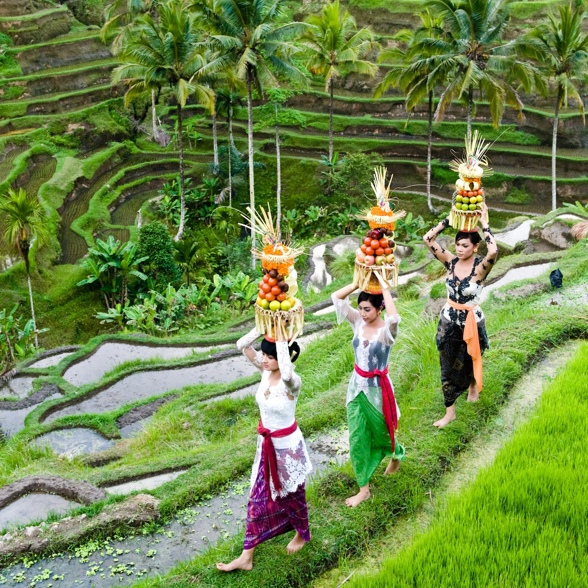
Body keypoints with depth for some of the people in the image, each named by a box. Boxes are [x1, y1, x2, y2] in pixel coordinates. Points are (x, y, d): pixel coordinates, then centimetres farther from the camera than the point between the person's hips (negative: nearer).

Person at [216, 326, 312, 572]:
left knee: (292, 494, 17)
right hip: (266, 444, 7)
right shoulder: (265, 371, -7)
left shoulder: (292, 382, -28)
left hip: (288, 445, -7)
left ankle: (303, 534, 47)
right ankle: (246, 557, 20)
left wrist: (281, 338, -45)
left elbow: (286, 373, -54)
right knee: (258, 498, 12)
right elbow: (242, 345, -12)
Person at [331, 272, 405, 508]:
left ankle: (397, 454, 53)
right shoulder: (358, 322, -6)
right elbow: (336, 297, -9)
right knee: (357, 439, 8)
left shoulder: (386, 330, -21)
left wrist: (384, 287, -36)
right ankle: (364, 489, 21)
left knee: (381, 433, 18)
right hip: (356, 386, 5)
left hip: (377, 388, -5)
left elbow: (394, 318, -46)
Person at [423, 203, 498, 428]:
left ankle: (474, 384, 55)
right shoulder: (450, 261, -8)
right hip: (448, 321, 3)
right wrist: (450, 219, -16)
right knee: (447, 367, 8)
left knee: (470, 360, 21)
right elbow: (428, 238, -15)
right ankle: (450, 411, 22)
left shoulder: (480, 266, -19)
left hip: (472, 321, -3)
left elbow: (493, 251, -43)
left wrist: (484, 223, -32)